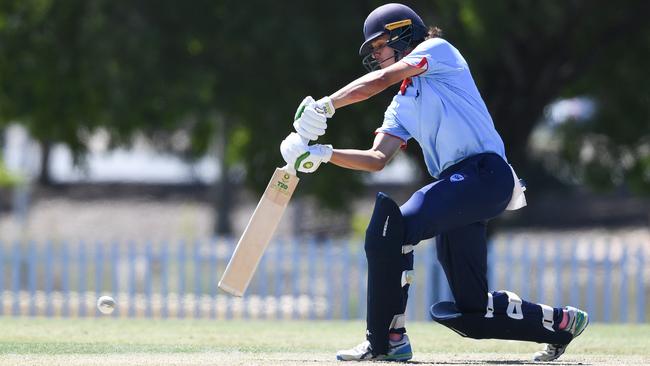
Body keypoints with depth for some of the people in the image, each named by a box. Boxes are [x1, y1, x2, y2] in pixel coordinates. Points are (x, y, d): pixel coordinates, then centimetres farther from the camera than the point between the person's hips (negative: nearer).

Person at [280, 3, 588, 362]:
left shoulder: (437, 50, 4)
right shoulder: (402, 105, 25)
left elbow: (382, 79, -10)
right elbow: (377, 159, 13)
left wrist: (325, 105, -13)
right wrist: (324, 154, -1)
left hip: (485, 173, -10)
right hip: (455, 184, 10)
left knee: (392, 223, -28)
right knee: (469, 310, 8)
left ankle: (385, 339, -25)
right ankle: (560, 322, 28)